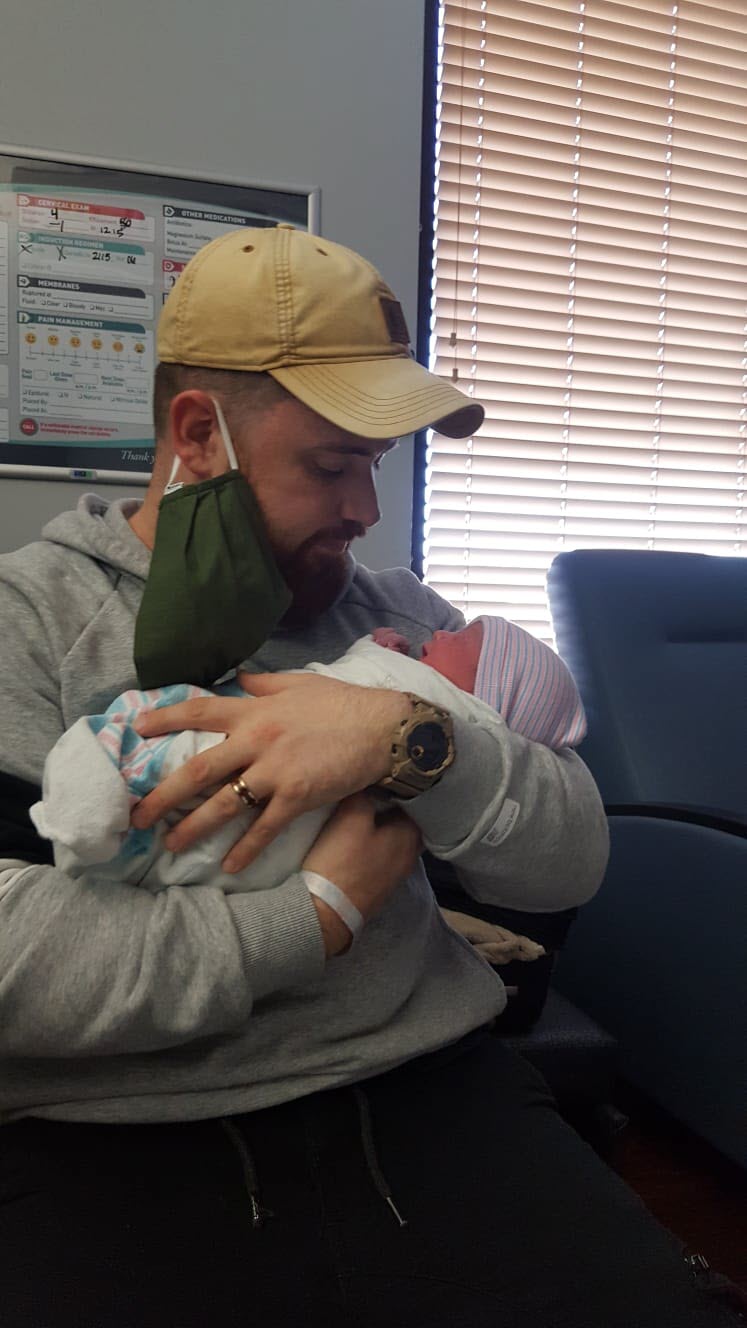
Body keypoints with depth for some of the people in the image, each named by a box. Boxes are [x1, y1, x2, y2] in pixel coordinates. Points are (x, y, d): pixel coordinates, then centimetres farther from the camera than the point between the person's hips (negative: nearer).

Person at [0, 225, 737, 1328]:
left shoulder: (403, 616, 9)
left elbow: (569, 863, 3)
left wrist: (409, 739, -16)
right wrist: (321, 915, -11)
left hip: (431, 1092, 3)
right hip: (107, 1153, -2)